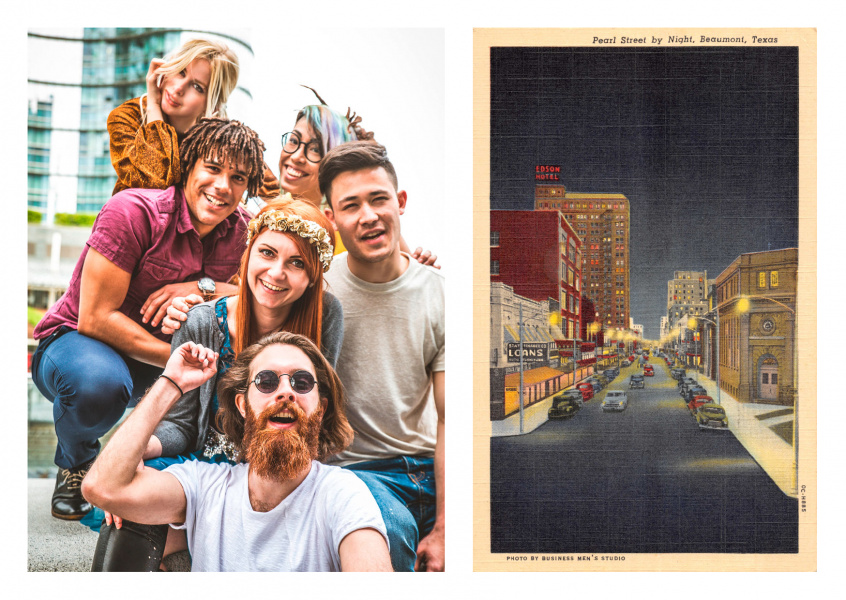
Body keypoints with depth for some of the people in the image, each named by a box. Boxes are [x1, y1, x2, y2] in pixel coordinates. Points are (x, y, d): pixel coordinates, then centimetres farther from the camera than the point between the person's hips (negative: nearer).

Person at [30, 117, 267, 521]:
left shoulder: (241, 230, -5)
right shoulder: (133, 211, -23)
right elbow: (95, 318, -25)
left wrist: (204, 287, -27)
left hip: (157, 363, 5)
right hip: (74, 340, -4)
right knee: (99, 384, -40)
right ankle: (75, 464, -2)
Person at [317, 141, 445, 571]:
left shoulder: (437, 294, 0)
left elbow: (448, 419, -3)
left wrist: (443, 528, -9)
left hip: (427, 464, 2)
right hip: (350, 467, -2)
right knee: (391, 527, -33)